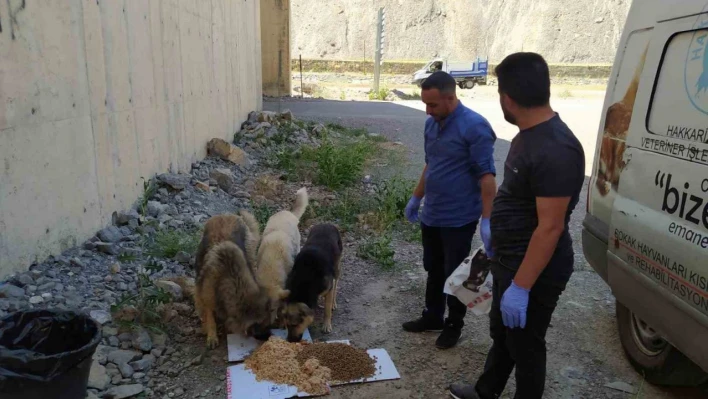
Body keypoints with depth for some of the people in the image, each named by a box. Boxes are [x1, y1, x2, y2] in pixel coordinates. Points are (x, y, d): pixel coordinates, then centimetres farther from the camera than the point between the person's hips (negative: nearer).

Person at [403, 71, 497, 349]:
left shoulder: (475, 126, -18)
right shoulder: (431, 124, 5)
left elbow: (486, 177, -19)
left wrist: (487, 220, -22)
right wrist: (416, 198, 21)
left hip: (459, 219, -7)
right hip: (431, 215, 7)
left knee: (454, 274, 8)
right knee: (433, 270, 19)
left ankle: (454, 325, 27)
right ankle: (432, 317, 36)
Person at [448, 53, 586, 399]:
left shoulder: (555, 150, -28)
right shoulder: (528, 134, 4)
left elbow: (550, 227, -28)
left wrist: (520, 287, -25)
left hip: (535, 270, -10)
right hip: (508, 262, 10)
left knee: (524, 344, 11)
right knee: (501, 334, 26)